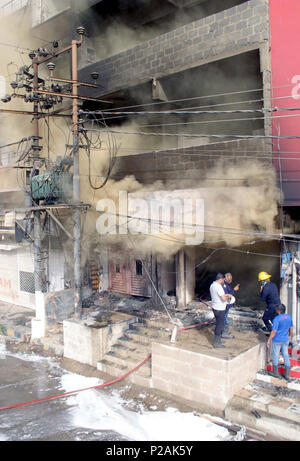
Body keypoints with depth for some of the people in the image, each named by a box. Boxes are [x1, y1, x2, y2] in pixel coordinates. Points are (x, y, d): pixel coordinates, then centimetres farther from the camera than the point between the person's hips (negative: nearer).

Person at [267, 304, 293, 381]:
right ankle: (287, 375, 17)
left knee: (275, 355, 10)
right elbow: (291, 328, 10)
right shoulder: (289, 317, -2)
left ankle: (275, 372, 22)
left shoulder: (277, 319, -21)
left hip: (277, 340, -6)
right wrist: (290, 336, 24)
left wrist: (269, 340, -13)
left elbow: (274, 331, -21)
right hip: (285, 340, 6)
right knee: (286, 356, 13)